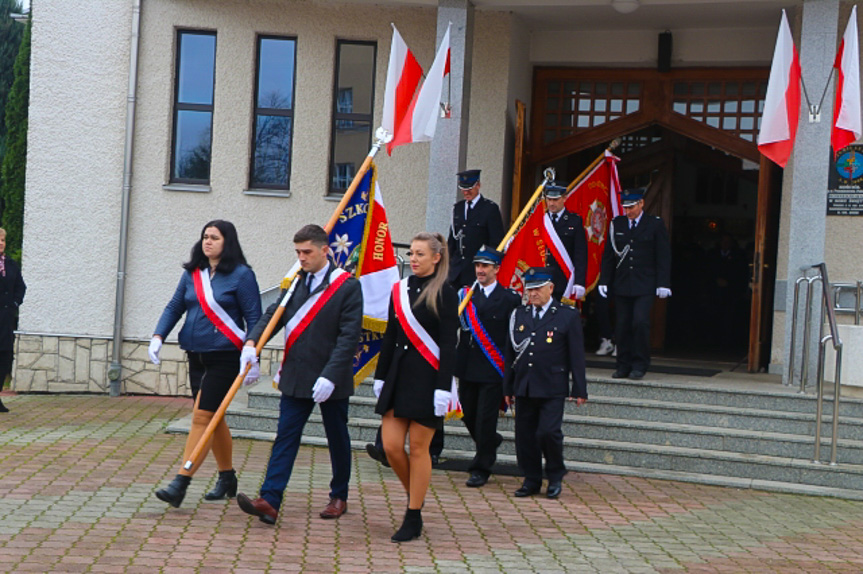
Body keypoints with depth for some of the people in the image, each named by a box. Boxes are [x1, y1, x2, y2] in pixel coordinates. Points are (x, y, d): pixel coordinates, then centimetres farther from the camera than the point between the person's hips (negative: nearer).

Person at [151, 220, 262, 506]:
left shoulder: (241, 275, -6)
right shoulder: (192, 273, 10)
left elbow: (254, 318, -7)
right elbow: (174, 307, 12)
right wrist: (158, 336, -3)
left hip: (224, 357, -6)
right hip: (196, 356, 7)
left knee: (202, 416, -12)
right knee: (214, 418, 15)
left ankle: (180, 485, -15)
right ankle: (227, 479, 29)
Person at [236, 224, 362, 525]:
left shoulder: (347, 286, -9)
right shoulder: (296, 282, 8)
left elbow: (349, 337, -14)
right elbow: (274, 315, 5)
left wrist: (330, 376, -21)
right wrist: (252, 342, -14)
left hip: (331, 379, -4)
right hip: (296, 377, 4)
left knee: (337, 439, 11)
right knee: (285, 437, -3)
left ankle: (339, 497, 28)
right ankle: (269, 501, -10)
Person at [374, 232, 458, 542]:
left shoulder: (445, 294, -6)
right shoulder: (400, 289, 10)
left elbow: (448, 345, -10)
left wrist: (443, 388, -15)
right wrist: (380, 376, 14)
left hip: (427, 380, -5)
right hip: (398, 376, 5)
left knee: (418, 447, 1)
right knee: (391, 446, 1)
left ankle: (414, 517, 12)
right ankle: (414, 496, 27)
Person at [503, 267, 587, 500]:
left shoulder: (568, 316, 0)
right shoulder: (518, 315, 11)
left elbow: (576, 356, -1)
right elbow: (510, 354, 15)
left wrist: (579, 390, -3)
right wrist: (508, 387, 13)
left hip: (552, 390, -4)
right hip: (523, 389, 4)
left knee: (548, 432, -12)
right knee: (525, 436, 5)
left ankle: (555, 477, 10)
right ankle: (531, 480, 19)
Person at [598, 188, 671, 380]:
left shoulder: (655, 224, 1)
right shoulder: (616, 224, 9)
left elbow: (663, 257, 0)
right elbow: (608, 255, 13)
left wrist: (663, 284, -6)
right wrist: (604, 281, 7)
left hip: (644, 286, -3)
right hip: (621, 285, 3)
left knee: (640, 322, -13)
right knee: (623, 325, 3)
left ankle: (639, 365, 0)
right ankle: (624, 366, 12)